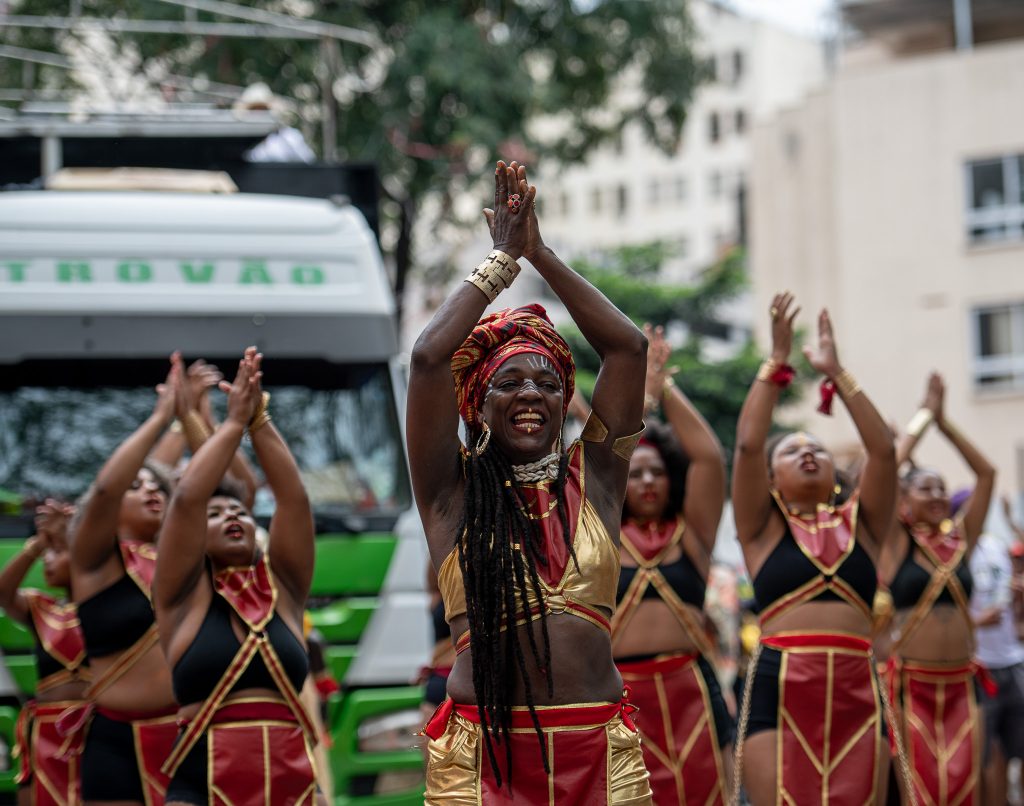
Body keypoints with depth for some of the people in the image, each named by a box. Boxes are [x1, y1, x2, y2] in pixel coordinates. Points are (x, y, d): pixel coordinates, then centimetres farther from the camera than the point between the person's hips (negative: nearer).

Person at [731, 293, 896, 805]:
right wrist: (776, 363, 2)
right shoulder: (764, 529, 11)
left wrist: (836, 374, 5)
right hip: (778, 688, -2)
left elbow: (883, 450, 4)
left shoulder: (859, 525, 16)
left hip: (856, 691, 2)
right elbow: (748, 443, -2)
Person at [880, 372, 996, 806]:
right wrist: (924, 415, 1)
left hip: (959, 684, 4)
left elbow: (986, 473, 9)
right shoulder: (896, 544, 0)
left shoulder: (960, 540, 11)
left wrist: (944, 422, 6)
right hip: (912, 682, -4)